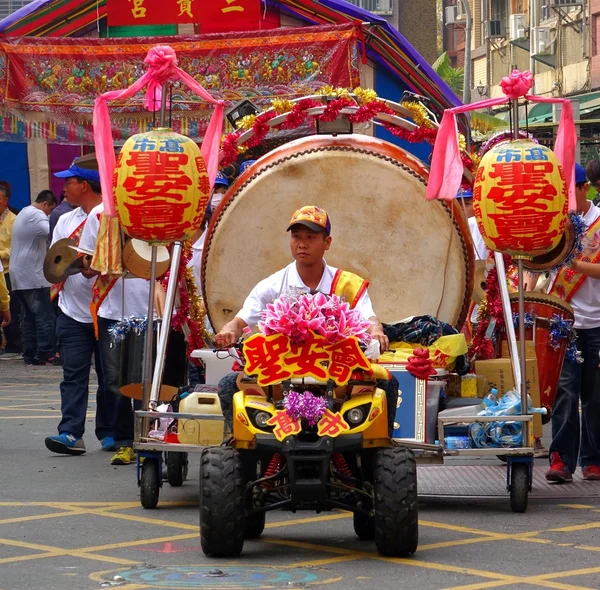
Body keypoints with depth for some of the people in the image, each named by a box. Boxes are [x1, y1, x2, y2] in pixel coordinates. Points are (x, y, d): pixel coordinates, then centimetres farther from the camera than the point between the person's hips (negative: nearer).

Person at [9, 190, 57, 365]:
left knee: (29, 316, 10)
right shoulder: (36, 215, -12)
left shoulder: (23, 213, 20)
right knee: (45, 316, -8)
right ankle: (45, 352, -12)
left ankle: (30, 355, 8)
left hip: (19, 276, 10)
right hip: (33, 275, -10)